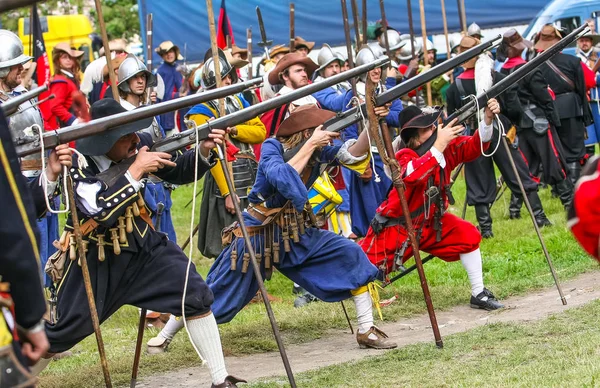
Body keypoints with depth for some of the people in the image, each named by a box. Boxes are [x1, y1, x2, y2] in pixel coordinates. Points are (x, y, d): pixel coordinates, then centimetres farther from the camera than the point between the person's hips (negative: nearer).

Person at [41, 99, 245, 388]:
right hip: (95, 256, -4)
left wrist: (203, 151, -18)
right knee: (63, 330, 1)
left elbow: (178, 172, 3)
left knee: (196, 297, -9)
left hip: (143, 244, 4)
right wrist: (136, 170, -35)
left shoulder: (140, 145, -11)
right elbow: (101, 211, -37)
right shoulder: (77, 164, -25)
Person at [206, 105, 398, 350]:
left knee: (352, 257, -9)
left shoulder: (319, 151, -3)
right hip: (257, 235, -5)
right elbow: (282, 180, -35)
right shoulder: (272, 146, -17)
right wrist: (310, 145, -30)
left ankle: (366, 331, -1)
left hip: (295, 233, 5)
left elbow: (352, 155, -19)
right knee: (215, 300, -1)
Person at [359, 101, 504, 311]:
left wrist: (487, 119, -33)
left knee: (468, 236, -11)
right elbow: (412, 176, -49)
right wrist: (439, 145, -51)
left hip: (430, 222, 6)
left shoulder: (447, 147, -9)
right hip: (395, 227, -6)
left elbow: (475, 147, -15)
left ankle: (478, 294, 1)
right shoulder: (404, 157, -27)